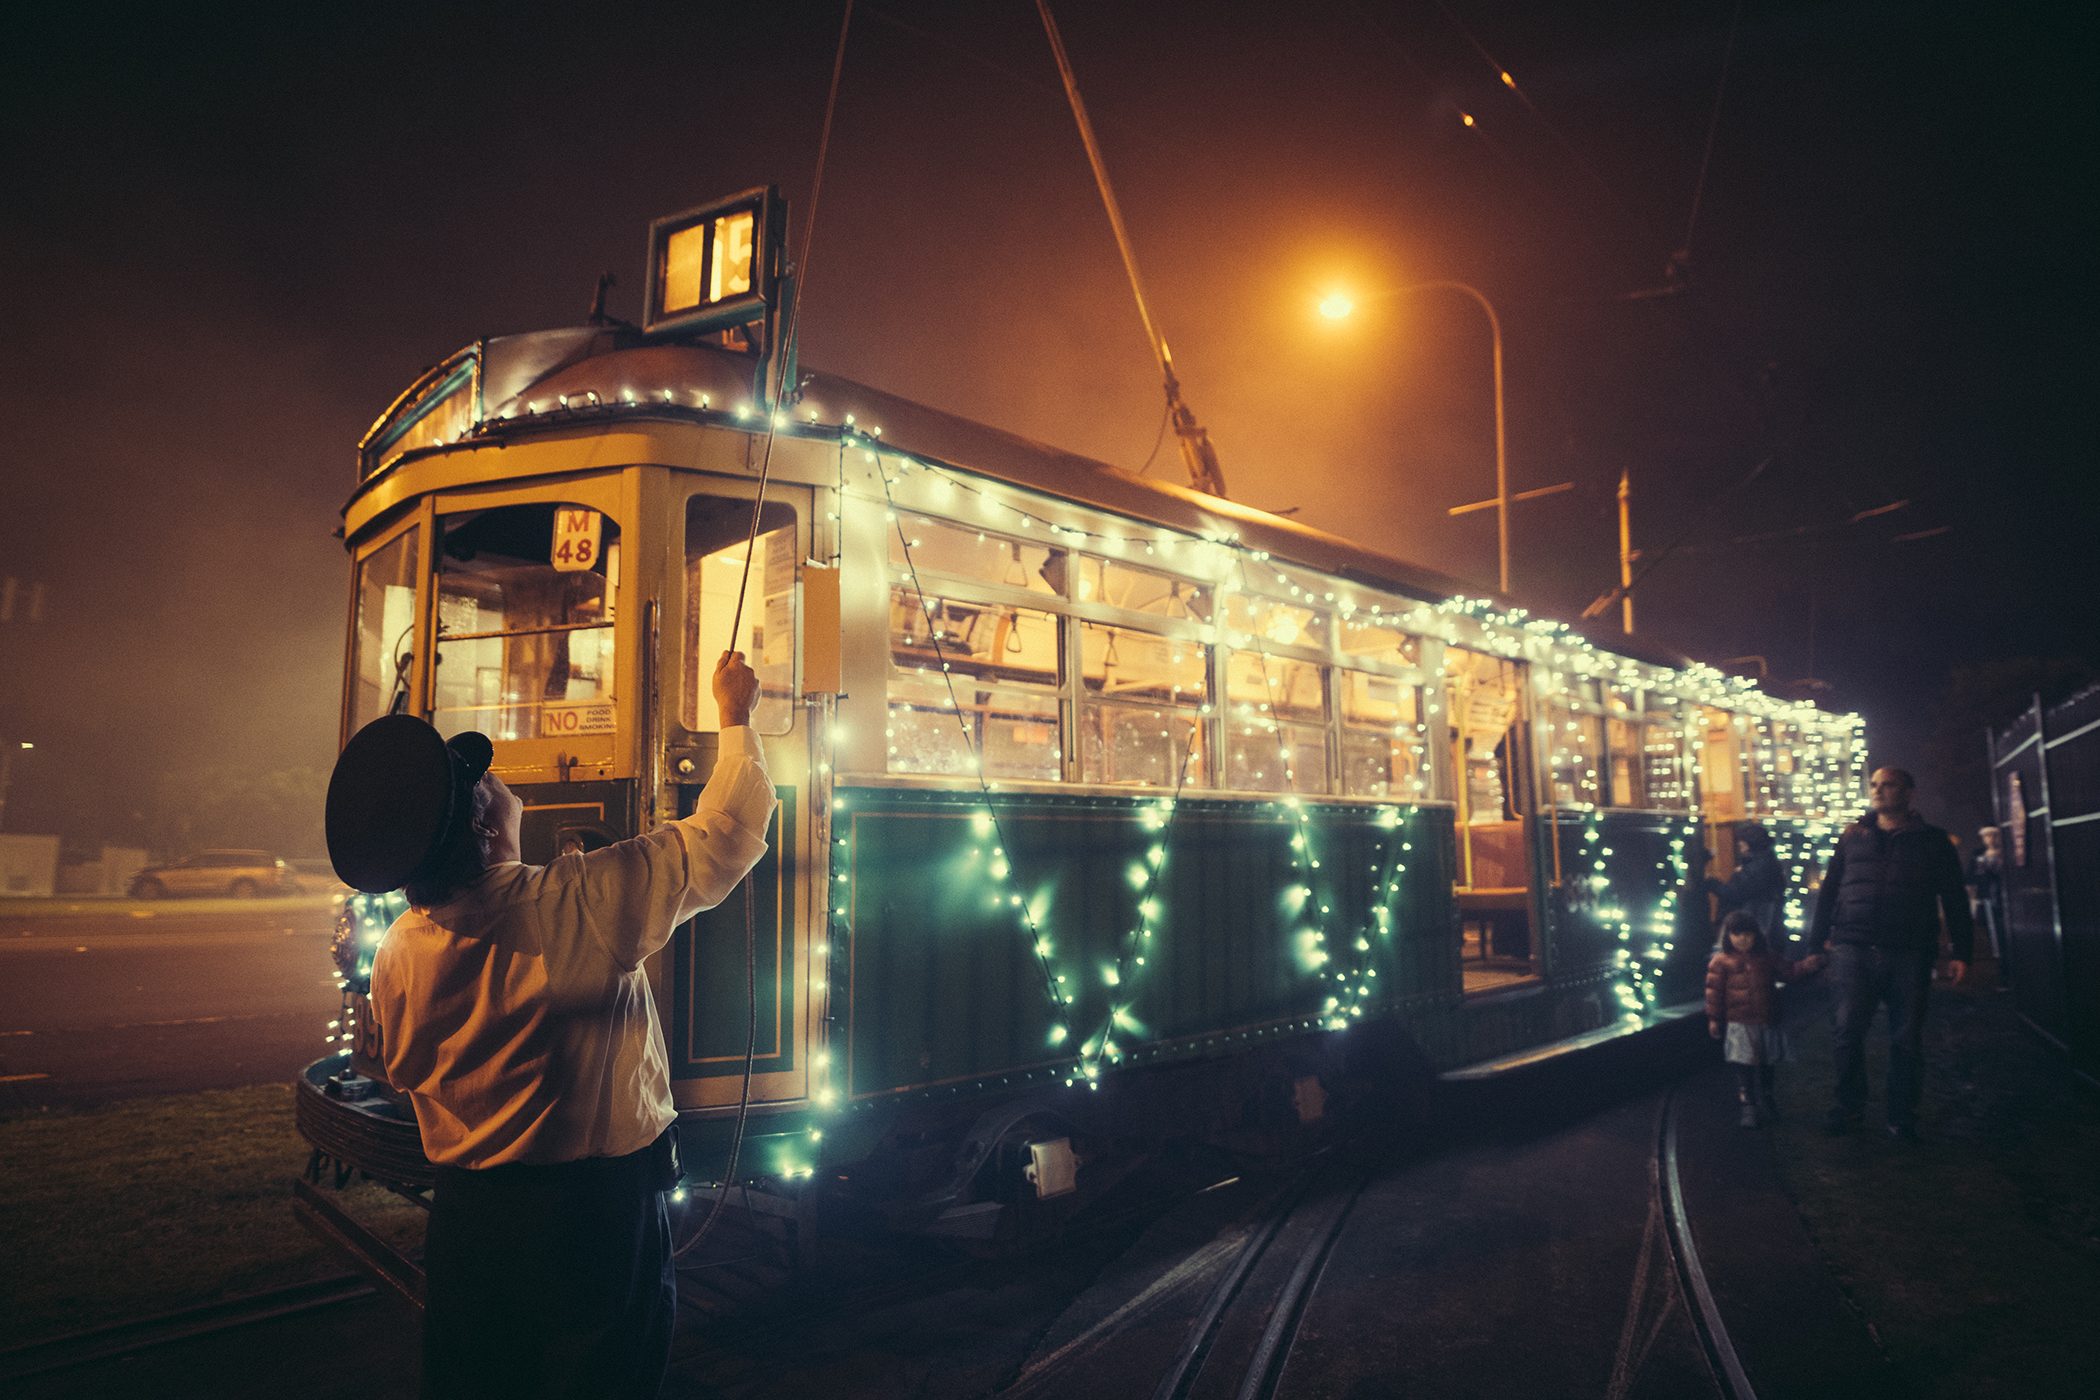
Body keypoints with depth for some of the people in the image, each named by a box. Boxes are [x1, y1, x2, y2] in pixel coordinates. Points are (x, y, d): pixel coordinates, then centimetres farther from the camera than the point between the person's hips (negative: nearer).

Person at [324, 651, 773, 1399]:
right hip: (595, 1216, -4)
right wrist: (736, 716, -2)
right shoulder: (585, 903, -25)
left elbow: (406, 1075, 10)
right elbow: (724, 833, -15)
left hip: (465, 1219, 5)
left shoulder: (396, 954, -8)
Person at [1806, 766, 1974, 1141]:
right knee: (1848, 1031, -2)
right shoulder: (1853, 837, 13)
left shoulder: (1932, 842, 9)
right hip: (1853, 951, 1)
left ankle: (1903, 1116, 15)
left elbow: (1955, 901, 9)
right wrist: (1818, 940, 9)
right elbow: (1829, 891, 15)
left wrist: (1962, 953, 3)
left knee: (1907, 1039, 3)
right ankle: (1849, 1105, 13)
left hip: (1909, 955, -1)